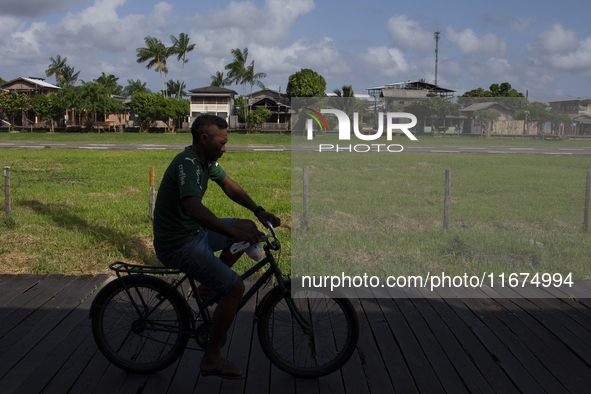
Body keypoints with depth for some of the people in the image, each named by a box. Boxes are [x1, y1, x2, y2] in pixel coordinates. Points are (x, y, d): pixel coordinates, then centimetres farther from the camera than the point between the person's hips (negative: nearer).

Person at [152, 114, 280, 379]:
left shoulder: (206, 159, 5)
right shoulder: (188, 163, -25)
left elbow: (230, 187, 13)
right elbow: (195, 209, -39)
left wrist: (258, 211, 0)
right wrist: (234, 233, -45)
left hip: (194, 231, 10)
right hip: (177, 245, -10)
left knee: (248, 228, 12)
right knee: (236, 288, -13)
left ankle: (209, 285, 18)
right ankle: (211, 359, -2)